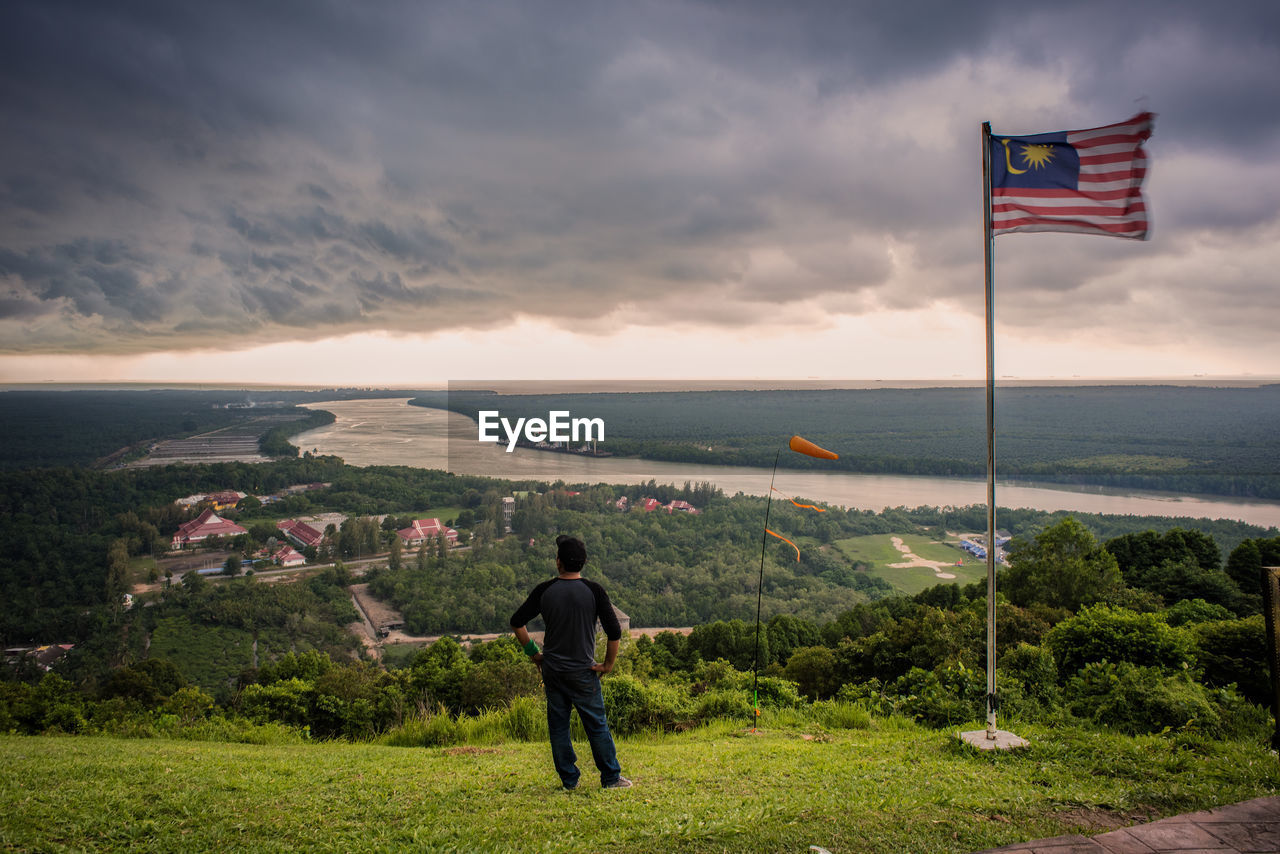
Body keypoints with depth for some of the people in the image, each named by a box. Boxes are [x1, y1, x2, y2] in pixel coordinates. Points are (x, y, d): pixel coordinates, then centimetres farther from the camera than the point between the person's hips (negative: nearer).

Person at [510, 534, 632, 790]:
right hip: (583, 671, -2)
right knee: (596, 725, 7)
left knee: (558, 725, 12)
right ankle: (611, 778, 13)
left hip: (552, 669, 2)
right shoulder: (594, 591, -8)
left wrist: (532, 652, 11)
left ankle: (569, 780, 16)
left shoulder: (544, 591, -2)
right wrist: (608, 664, 0)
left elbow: (517, 621, 1)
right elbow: (614, 632, -12)